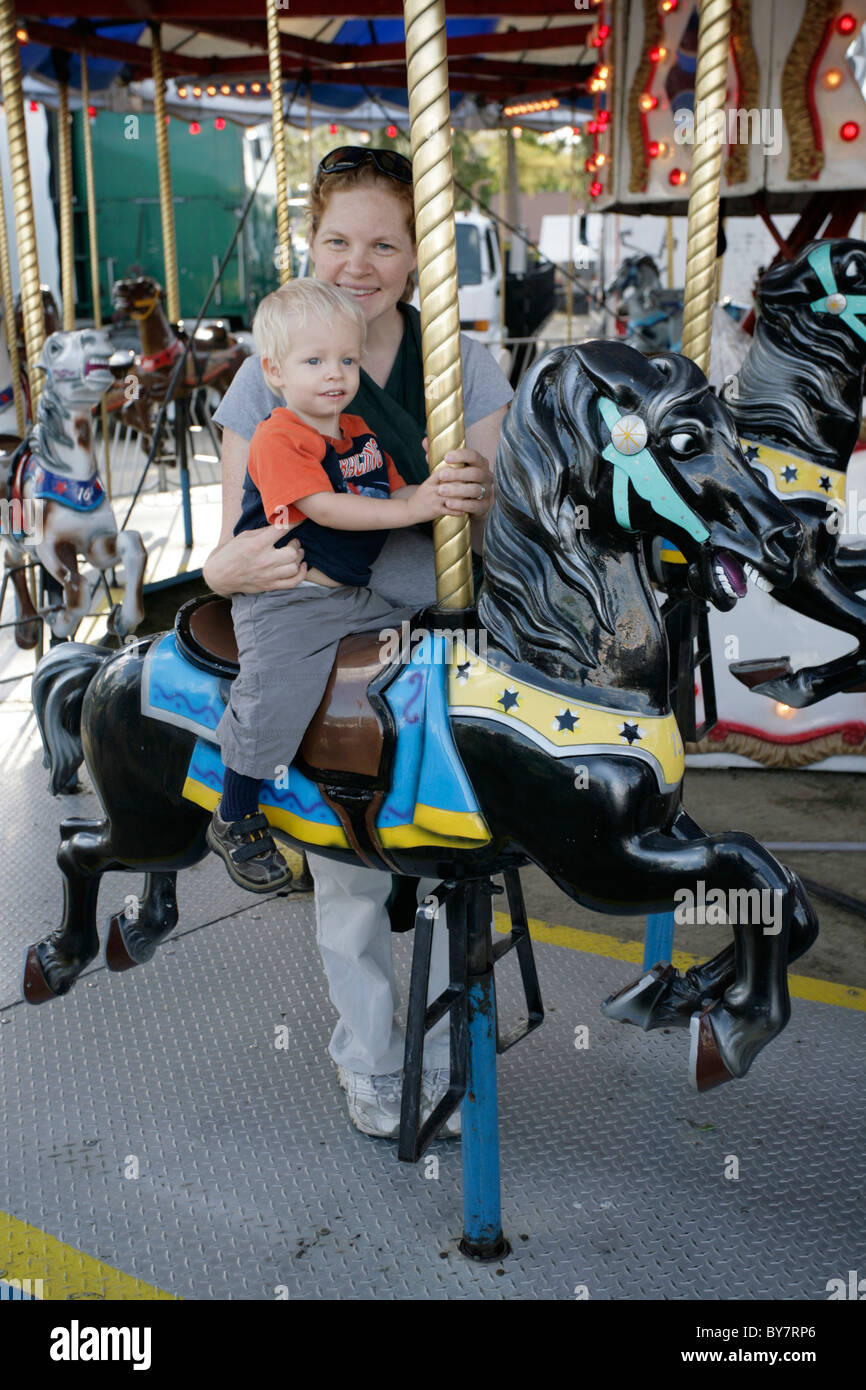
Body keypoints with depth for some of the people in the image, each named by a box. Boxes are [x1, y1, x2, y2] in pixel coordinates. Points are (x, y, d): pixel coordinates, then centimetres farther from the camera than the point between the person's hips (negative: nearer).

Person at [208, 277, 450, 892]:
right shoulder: (277, 439, -12)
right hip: (286, 599, -8)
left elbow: (393, 493, 18)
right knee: (275, 696, -20)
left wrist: (434, 481, -4)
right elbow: (326, 508, -22)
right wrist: (410, 510, -27)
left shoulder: (361, 431, 13)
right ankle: (235, 820, 1)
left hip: (363, 590, 8)